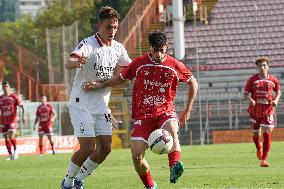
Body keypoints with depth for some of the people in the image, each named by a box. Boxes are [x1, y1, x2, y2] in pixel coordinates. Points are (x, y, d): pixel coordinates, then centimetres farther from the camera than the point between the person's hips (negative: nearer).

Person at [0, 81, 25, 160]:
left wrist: (23, 116, -13)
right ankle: (10, 155, 11)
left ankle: (16, 149, 6)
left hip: (12, 120, -4)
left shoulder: (13, 96, -2)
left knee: (11, 137, -17)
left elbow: (22, 106, -2)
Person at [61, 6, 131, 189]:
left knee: (105, 148, 0)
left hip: (102, 106, 7)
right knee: (88, 147, -13)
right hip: (81, 104, -6)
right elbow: (68, 64, -36)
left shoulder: (118, 48, 4)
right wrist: (76, 62, -59)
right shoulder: (88, 44, -17)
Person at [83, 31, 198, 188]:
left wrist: (188, 109, 13)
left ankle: (175, 167, -56)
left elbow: (193, 83, 14)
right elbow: (121, 78, 17)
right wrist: (100, 85, 6)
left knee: (172, 130, -38)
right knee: (136, 156, -10)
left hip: (165, 111, -2)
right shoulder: (139, 63, 2)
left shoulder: (175, 66, -1)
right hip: (143, 115, 2)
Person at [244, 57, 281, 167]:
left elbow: (278, 92, 17)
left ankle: (264, 160, -8)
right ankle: (258, 148, 46)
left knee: (267, 133, -12)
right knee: (256, 133, 11)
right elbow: (246, 94, 0)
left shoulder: (273, 80, 1)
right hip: (255, 110, 1)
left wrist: (276, 100, -2)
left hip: (268, 110, -1)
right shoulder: (252, 80, -2)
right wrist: (250, 100, -21)